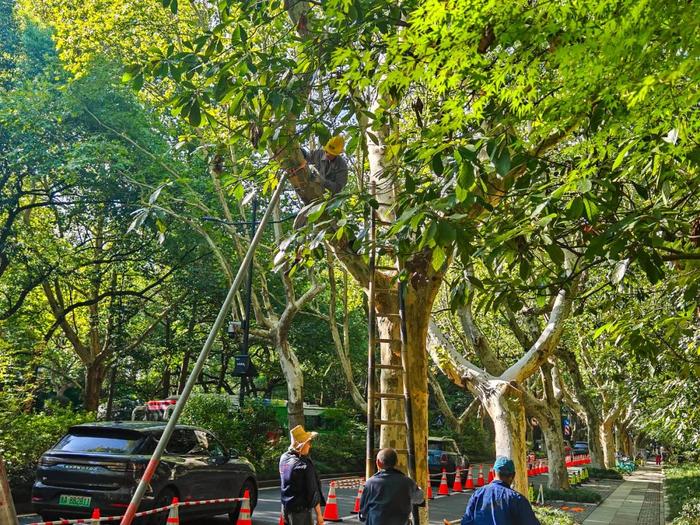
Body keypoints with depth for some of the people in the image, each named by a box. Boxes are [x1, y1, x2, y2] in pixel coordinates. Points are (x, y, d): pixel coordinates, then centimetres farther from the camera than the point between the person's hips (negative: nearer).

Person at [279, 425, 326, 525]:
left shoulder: (283, 458, 1)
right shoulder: (305, 465, -21)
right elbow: (313, 491, -17)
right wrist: (319, 514, -11)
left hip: (286, 507, 8)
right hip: (301, 509, -8)